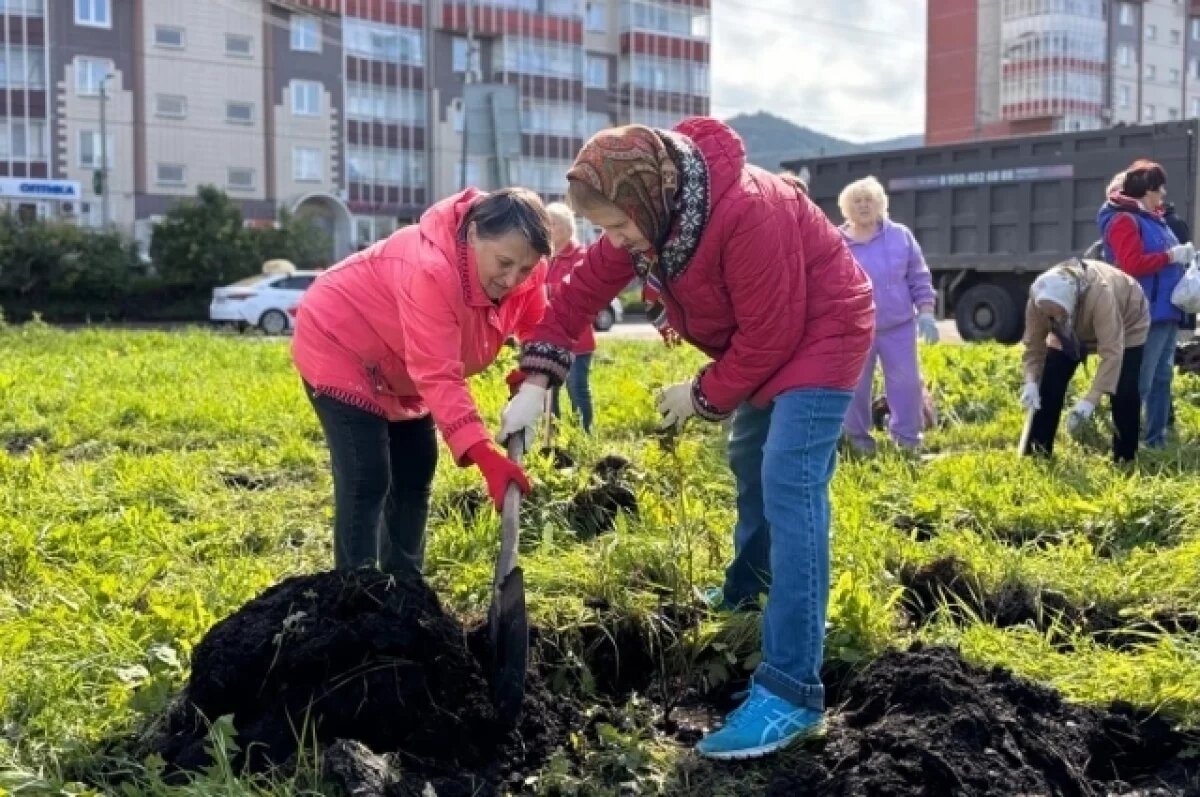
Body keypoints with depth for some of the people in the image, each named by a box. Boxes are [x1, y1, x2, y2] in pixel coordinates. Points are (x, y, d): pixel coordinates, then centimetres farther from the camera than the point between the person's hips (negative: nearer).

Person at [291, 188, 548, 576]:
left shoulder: (521, 270, -15)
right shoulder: (431, 270, -40)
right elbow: (439, 376, -42)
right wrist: (485, 456, -50)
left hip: (396, 365, 9)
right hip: (338, 347, -9)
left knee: (415, 471, 10)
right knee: (366, 479, -16)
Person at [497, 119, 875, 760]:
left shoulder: (748, 212, -36)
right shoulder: (644, 212, -10)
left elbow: (768, 334, -29)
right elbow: (584, 288, -6)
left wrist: (703, 395, -16)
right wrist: (537, 380, -15)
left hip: (819, 333, -9)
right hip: (768, 336, 9)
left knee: (789, 489, -18)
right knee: (749, 461, 24)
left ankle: (791, 689, -19)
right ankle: (748, 587, 50)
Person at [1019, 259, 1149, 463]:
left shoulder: (1099, 294, -47)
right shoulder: (1038, 299, -34)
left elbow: (1111, 352, -47)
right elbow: (1033, 346, -21)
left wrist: (1090, 400, -54)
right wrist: (1031, 382, -38)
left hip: (1126, 322, -4)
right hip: (1070, 332, 4)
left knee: (1124, 393, -14)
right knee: (1049, 385, -7)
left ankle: (1125, 460, -2)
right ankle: (1035, 453, 1)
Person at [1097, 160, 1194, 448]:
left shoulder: (1151, 219, 19)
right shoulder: (1124, 220, -11)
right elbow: (1132, 265, -23)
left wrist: (1181, 255, 9)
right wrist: (1172, 256, -16)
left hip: (1166, 311, 10)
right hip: (1145, 315, -10)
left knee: (1162, 379, 13)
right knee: (1137, 383, -10)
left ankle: (1156, 440, 20)